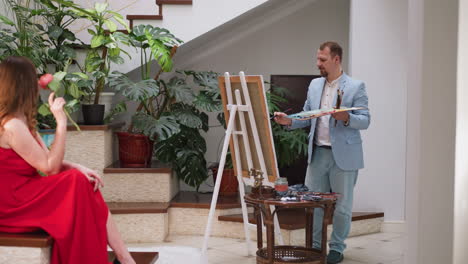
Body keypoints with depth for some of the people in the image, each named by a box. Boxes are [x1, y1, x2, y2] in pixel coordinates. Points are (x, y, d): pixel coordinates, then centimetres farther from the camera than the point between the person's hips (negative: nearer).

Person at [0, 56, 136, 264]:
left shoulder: (22, 122, 12)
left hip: (22, 195, 9)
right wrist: (61, 121, -19)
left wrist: (77, 168, -11)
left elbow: (49, 160, 7)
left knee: (85, 183, -5)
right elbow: (50, 167, -19)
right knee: (78, 183, -18)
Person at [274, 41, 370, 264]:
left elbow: (365, 120, -9)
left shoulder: (355, 87, -6)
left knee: (342, 205, 5)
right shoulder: (314, 85, 10)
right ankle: (315, 245, 22)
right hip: (317, 153, 5)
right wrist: (289, 121, -5)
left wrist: (346, 118, -28)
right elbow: (307, 117, 13)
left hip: (343, 156, -5)